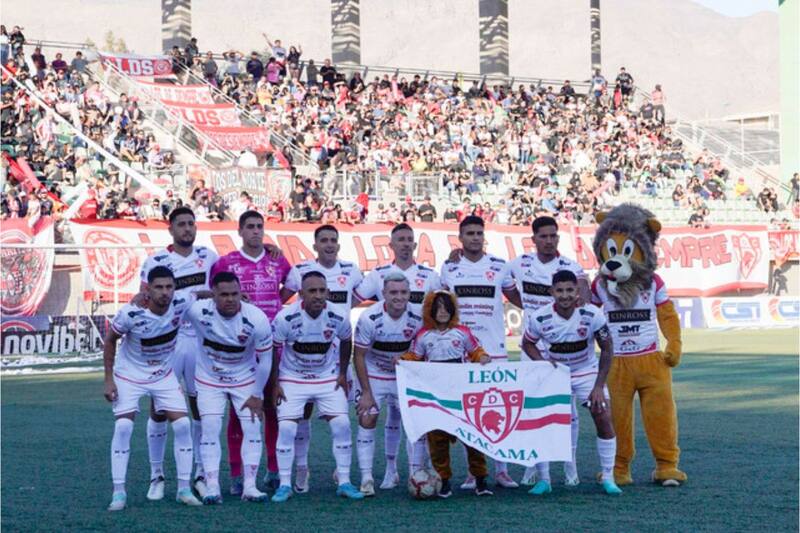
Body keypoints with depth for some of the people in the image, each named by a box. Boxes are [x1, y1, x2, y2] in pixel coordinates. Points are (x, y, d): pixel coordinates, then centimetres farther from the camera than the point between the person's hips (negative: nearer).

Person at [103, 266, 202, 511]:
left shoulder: (181, 305, -20)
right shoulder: (130, 314, -27)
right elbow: (110, 340, -10)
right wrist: (109, 380, -10)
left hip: (164, 376, 3)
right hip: (129, 375, -3)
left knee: (182, 425, -6)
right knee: (123, 427, -14)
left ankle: (184, 488, 6)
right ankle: (118, 491, -4)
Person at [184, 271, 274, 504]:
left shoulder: (256, 319, -24)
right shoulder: (198, 311, -26)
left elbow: (265, 359, -12)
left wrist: (257, 395, -7)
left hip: (245, 379, 0)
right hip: (209, 380, 0)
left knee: (252, 428, -6)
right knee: (210, 430, -9)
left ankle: (249, 486, 1)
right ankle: (212, 488, -5)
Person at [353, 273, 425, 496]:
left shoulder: (417, 318, -15)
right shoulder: (369, 318, -23)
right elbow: (359, 356, -14)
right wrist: (366, 392, -15)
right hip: (372, 374, -3)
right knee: (367, 420, -10)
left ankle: (416, 474, 12)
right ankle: (366, 478, -6)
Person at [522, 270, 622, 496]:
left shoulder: (592, 314, -23)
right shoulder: (539, 318, -22)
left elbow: (607, 350, -11)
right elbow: (527, 344, -2)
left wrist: (599, 386, -15)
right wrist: (542, 362, -21)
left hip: (587, 371, 0)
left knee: (604, 418, -13)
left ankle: (608, 478, 2)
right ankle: (543, 480, 3)